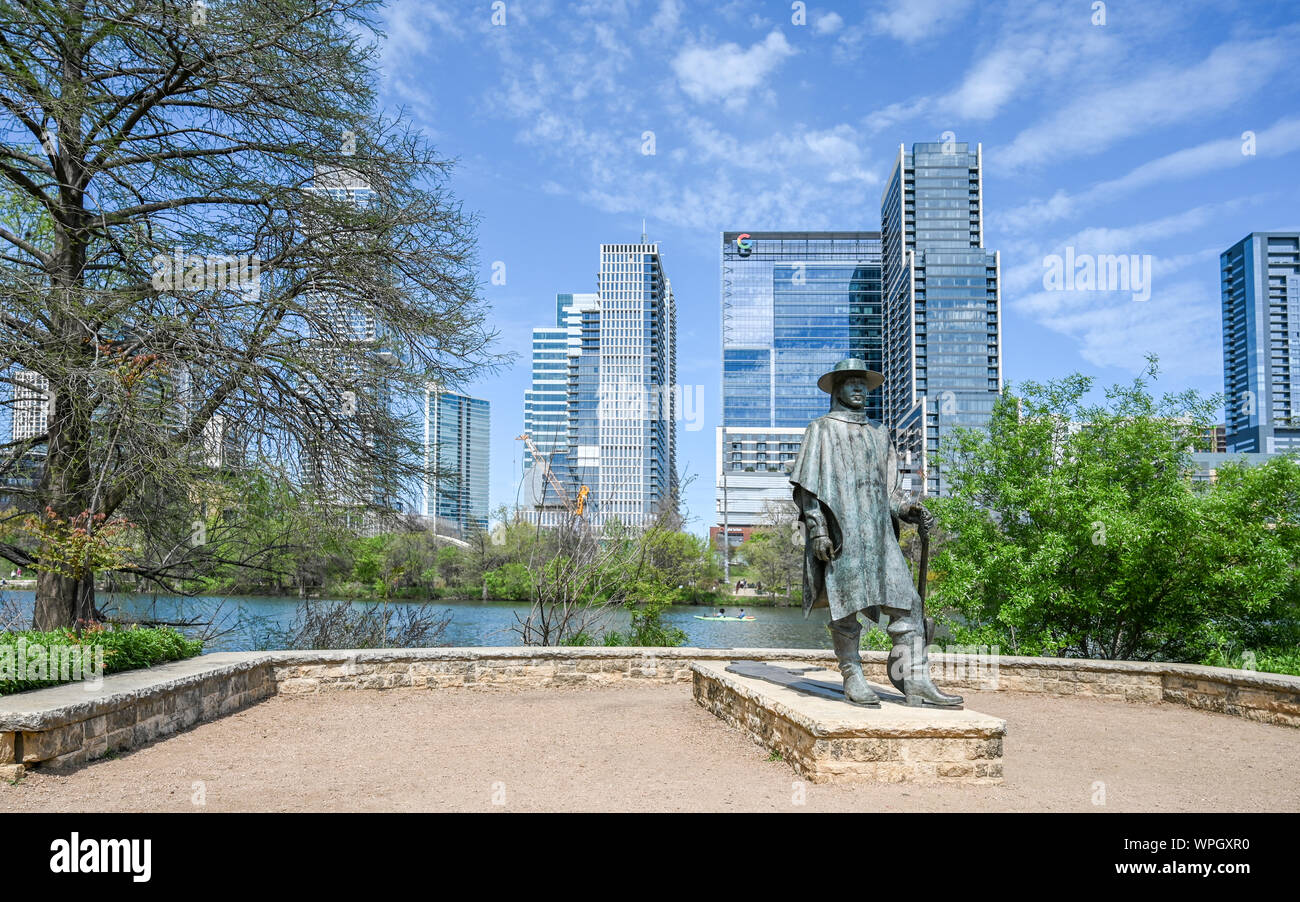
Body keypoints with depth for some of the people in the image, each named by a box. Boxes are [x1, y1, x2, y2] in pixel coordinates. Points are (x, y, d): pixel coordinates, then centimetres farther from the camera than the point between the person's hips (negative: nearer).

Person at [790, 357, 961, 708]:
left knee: (906, 603, -5)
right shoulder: (822, 430, 9)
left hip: (880, 533, 5)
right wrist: (817, 529, -11)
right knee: (847, 606, -3)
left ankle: (917, 682, -5)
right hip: (840, 533, -5)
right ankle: (853, 679, 8)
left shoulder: (879, 433, 24)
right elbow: (806, 486, 0)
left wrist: (905, 509, 4)